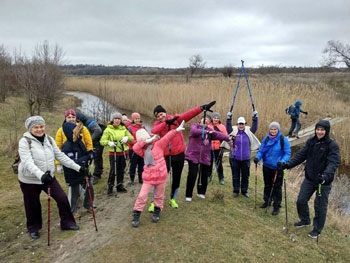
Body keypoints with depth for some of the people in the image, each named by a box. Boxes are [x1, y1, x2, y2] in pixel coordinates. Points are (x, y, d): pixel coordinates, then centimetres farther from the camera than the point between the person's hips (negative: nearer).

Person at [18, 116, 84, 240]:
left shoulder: (49, 139, -2)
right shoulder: (24, 141, -17)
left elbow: (60, 156, 1)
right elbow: (27, 162, -30)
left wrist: (77, 167, -4)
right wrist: (40, 175, -46)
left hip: (48, 177, 4)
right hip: (29, 180, -4)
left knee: (62, 198, 1)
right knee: (33, 206, 11)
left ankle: (67, 223, 20)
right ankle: (33, 228, 36)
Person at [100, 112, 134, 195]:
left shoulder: (123, 129, 8)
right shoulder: (108, 129, -5)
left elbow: (132, 138, 10)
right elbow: (102, 141, -9)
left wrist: (127, 138, -12)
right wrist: (109, 142, -28)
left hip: (123, 153, 4)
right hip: (113, 153, -4)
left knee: (121, 170, 12)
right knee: (113, 171, -6)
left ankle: (120, 186, 26)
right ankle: (110, 187, 9)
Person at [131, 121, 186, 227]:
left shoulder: (158, 144, -4)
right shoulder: (143, 150, 3)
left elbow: (167, 137, -13)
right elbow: (135, 148, -15)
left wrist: (177, 130, -23)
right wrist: (146, 142, -24)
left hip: (161, 176, -1)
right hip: (148, 177, 2)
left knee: (159, 196, 14)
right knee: (142, 196, 0)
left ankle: (157, 211, 35)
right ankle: (136, 215, 13)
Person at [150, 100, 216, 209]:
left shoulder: (175, 119, -3)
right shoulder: (157, 124, -1)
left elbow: (188, 114, -19)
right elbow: (153, 131, -25)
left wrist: (202, 108, -33)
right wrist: (166, 122, -29)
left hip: (178, 154, 1)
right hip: (165, 156, -1)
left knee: (176, 178, 15)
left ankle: (173, 199, 35)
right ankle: (155, 202, 18)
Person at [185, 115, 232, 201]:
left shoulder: (209, 130, 9)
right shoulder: (194, 126, -2)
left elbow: (218, 134, -7)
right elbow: (194, 131, -25)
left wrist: (228, 138, -23)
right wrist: (206, 131, -34)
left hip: (205, 156, 5)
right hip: (193, 155, -4)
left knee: (204, 175, 10)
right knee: (192, 175, -4)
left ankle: (201, 192, 30)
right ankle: (189, 195, 9)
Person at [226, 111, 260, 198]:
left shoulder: (249, 131, 0)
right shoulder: (233, 131, -3)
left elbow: (255, 127, -10)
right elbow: (228, 127, -17)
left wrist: (255, 117, -22)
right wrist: (229, 118, -31)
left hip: (246, 159, 1)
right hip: (234, 158, -1)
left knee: (245, 175, 12)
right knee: (235, 175, 10)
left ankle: (244, 190, 28)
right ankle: (236, 190, 24)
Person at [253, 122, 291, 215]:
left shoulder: (283, 139, -14)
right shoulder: (266, 139, -1)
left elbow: (287, 153, -13)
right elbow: (261, 150, 3)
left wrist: (282, 161, -30)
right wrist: (257, 157, -17)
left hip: (277, 168, -4)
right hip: (266, 167, 4)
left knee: (277, 187, 6)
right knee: (267, 185, 20)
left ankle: (277, 206, 20)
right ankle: (267, 201, 38)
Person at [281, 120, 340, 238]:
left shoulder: (332, 145, -15)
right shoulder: (311, 141, 0)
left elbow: (333, 162, -25)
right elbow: (301, 155, -2)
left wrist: (326, 175, -42)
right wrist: (288, 164, -15)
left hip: (324, 181, -5)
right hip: (309, 178, 5)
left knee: (320, 206, 7)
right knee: (301, 200, 11)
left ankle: (317, 230, 28)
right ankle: (305, 220, 38)